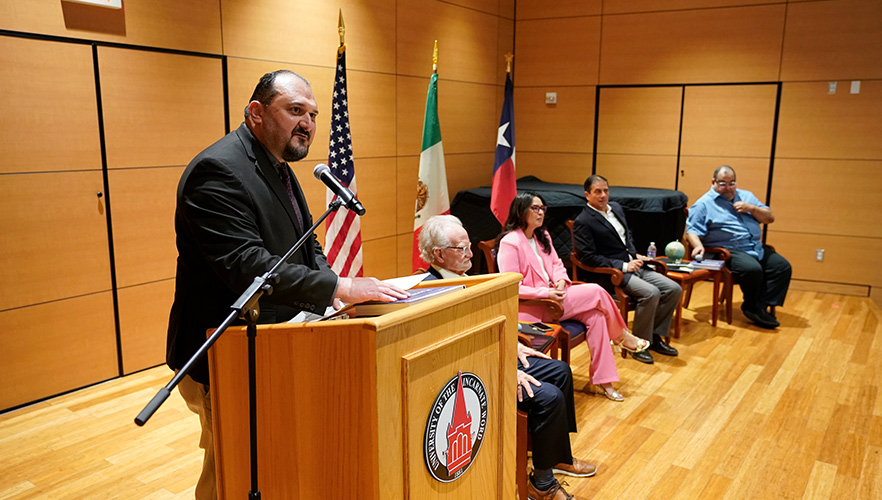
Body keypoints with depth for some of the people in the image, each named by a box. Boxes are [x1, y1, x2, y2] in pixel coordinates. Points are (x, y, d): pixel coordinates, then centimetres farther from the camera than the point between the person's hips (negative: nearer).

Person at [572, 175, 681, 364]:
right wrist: (623, 266, -17)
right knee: (651, 293, -29)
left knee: (674, 289, -5)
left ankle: (655, 335, 9)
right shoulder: (582, 222, -10)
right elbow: (588, 257, -17)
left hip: (634, 265, 8)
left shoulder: (616, 208, 15)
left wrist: (635, 255, 10)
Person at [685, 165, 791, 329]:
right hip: (727, 250, -7)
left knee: (783, 266, -13)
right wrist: (698, 246, -25)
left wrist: (752, 208, 0)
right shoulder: (704, 203, 4)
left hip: (756, 247, 7)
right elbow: (692, 231, -4)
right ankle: (753, 308, -8)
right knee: (753, 269, -32)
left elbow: (770, 218, 18)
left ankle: (763, 307, -11)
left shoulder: (746, 196, 21)